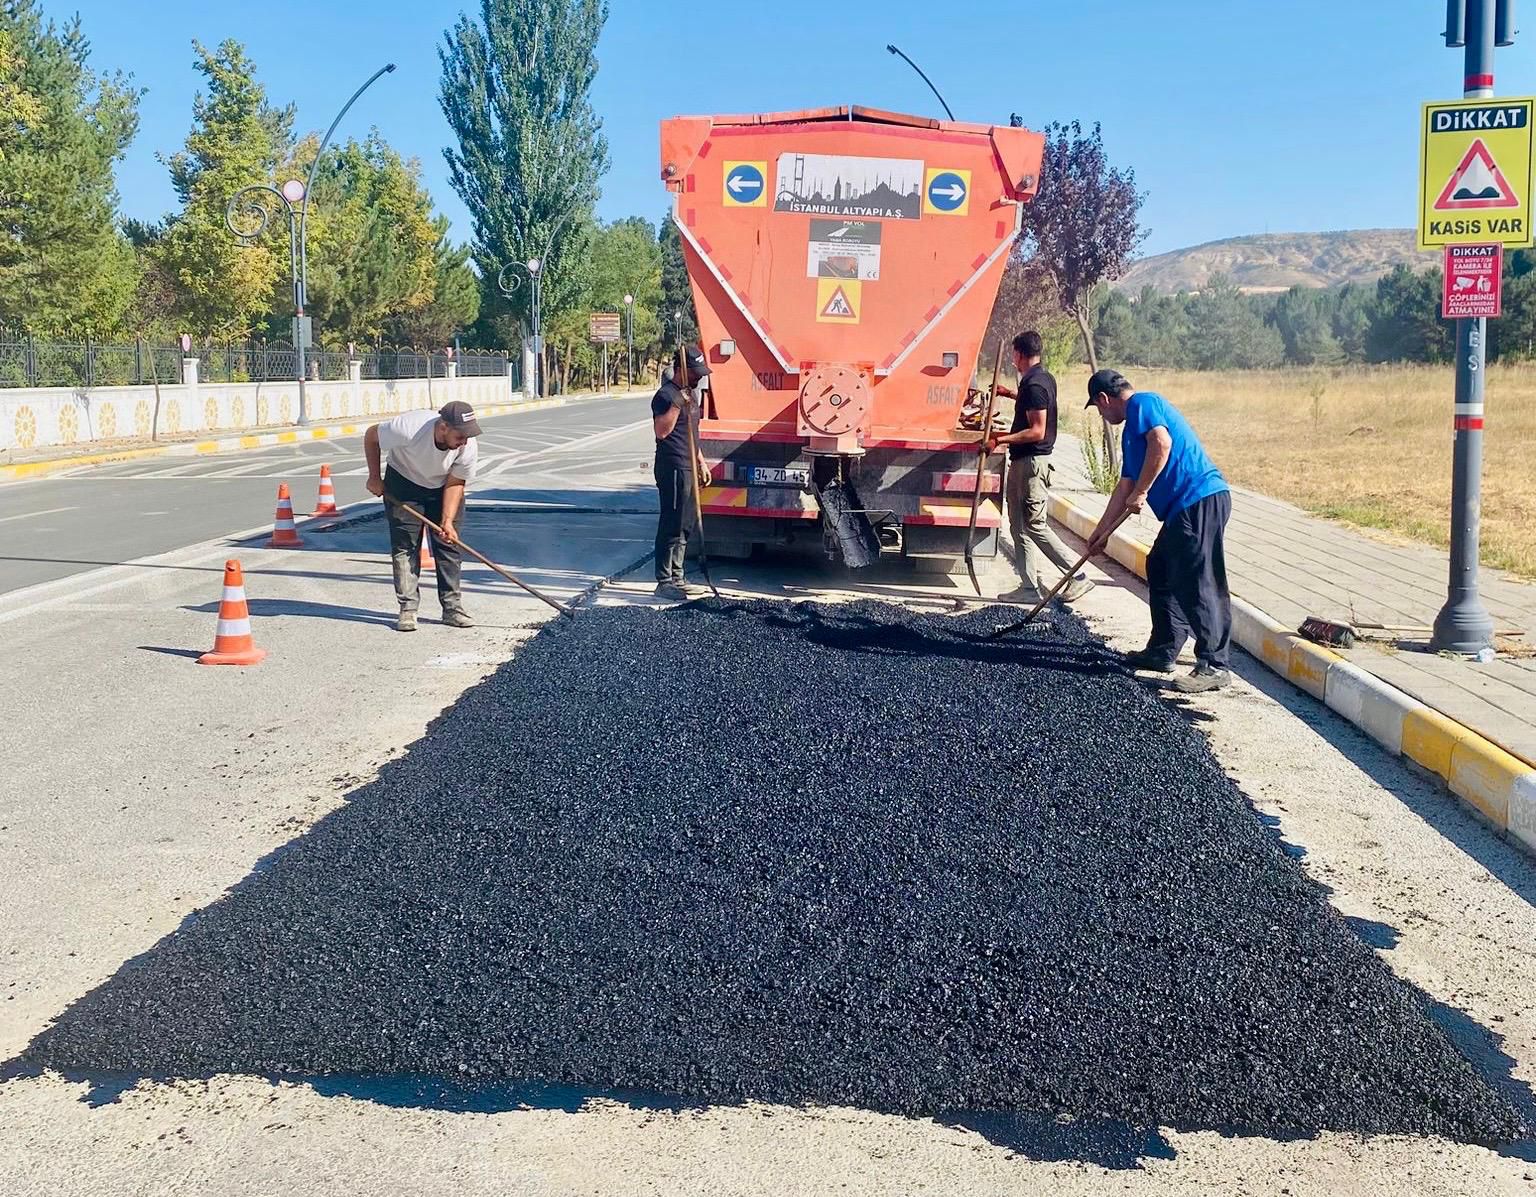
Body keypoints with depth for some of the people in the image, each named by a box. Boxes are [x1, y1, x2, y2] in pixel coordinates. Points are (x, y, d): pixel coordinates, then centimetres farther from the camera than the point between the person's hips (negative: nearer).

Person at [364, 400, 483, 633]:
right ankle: (408, 609, -1)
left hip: (442, 488, 2)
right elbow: (371, 436, -18)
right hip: (403, 483, -2)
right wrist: (374, 478, -11)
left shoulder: (467, 447, -30)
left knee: (449, 545, -3)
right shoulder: (408, 428, -38)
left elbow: (455, 483, -16)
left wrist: (447, 521, -26)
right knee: (405, 546, -6)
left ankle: (452, 607, 4)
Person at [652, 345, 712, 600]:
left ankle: (676, 578, 21)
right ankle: (664, 582, -5)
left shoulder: (688, 393, 17)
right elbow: (662, 430, -27)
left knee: (684, 526, 13)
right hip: (673, 469, -10)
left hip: (688, 469, 10)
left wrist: (700, 461, 25)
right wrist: (678, 403, -30)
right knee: (671, 526, -8)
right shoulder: (667, 395, -13)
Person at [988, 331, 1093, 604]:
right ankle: (1030, 587, 13)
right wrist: (1011, 394, 37)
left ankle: (1078, 577, -3)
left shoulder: (1034, 385, -18)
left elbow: (1037, 431, -23)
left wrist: (1001, 440, -22)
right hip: (1022, 462, 10)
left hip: (1031, 461, -10)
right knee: (1019, 525, 11)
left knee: (1035, 526, -7)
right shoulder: (1044, 378, 12)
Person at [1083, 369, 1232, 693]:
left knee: (1198, 585, -11)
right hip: (1184, 509, 11)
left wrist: (1141, 492, -16)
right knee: (1160, 571, 19)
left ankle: (1214, 666, -9)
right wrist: (1101, 532, 33)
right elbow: (1124, 486, 30)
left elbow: (1161, 442, -23)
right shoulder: (1132, 428, 26)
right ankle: (1162, 652, 25)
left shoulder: (1142, 403, -3)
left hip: (1201, 502, -11)